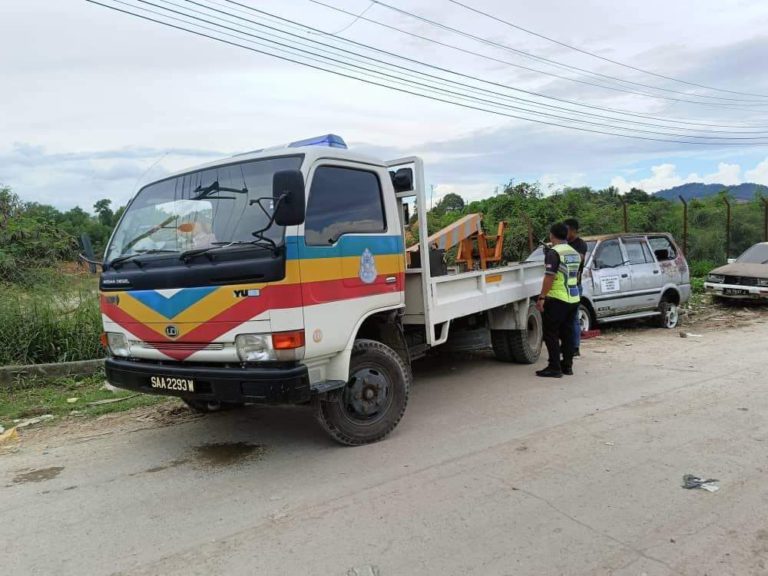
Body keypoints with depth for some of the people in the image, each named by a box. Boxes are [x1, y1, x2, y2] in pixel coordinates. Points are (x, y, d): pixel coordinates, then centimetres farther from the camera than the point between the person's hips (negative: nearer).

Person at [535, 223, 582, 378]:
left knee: (551, 333, -1)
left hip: (557, 299, -8)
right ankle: (567, 365, 18)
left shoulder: (554, 252, -14)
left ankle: (554, 367, -1)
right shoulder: (575, 253, 13)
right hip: (573, 298, 8)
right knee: (567, 333, 13)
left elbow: (549, 277, -20)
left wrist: (542, 297, -18)